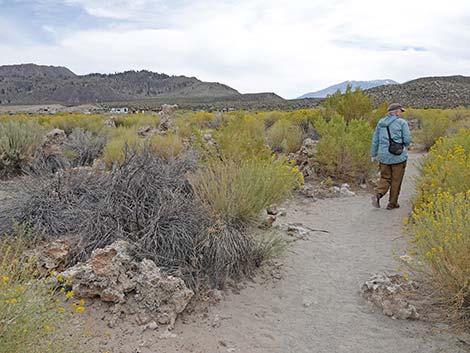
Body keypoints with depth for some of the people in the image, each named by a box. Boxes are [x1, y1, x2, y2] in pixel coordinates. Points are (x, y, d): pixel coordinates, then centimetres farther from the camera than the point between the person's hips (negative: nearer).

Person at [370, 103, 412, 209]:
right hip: (398, 156, -4)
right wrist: (403, 146, 15)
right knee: (396, 180, 10)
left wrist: (373, 155, 17)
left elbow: (375, 140, 10)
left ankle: (378, 194, -12)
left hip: (384, 156, 4)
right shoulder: (402, 122, -4)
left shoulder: (381, 123, 9)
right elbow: (407, 140, -7)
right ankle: (392, 203, 17)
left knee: (385, 178, 14)